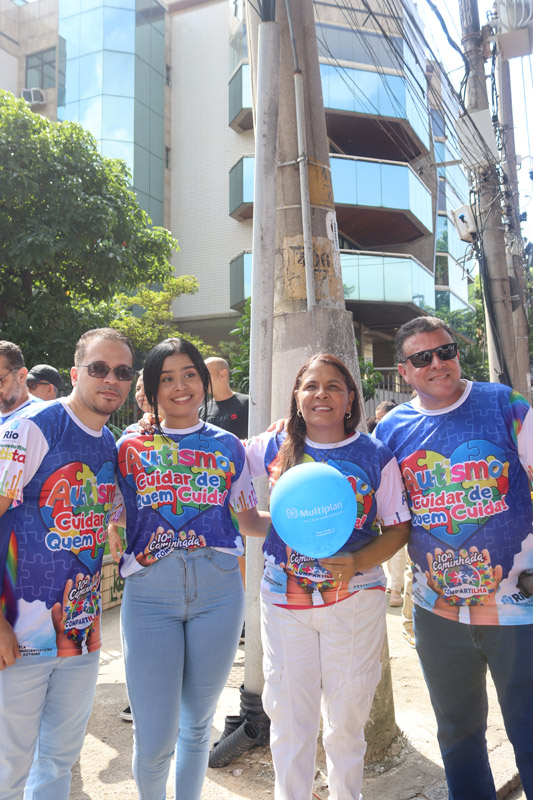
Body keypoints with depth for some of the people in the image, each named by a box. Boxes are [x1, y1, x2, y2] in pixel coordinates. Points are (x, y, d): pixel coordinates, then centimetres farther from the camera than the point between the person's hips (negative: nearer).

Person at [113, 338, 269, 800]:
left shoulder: (228, 447, 8)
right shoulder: (131, 447, 5)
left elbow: (249, 519, 12)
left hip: (218, 592, 1)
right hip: (148, 593, -1)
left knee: (198, 723, 16)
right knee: (154, 739, 2)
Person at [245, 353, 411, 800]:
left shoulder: (376, 456, -5)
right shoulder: (275, 449, -1)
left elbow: (398, 528, -2)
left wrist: (356, 563, -19)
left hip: (355, 599, 0)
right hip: (284, 599, 1)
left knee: (347, 718, 16)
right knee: (288, 718, 11)